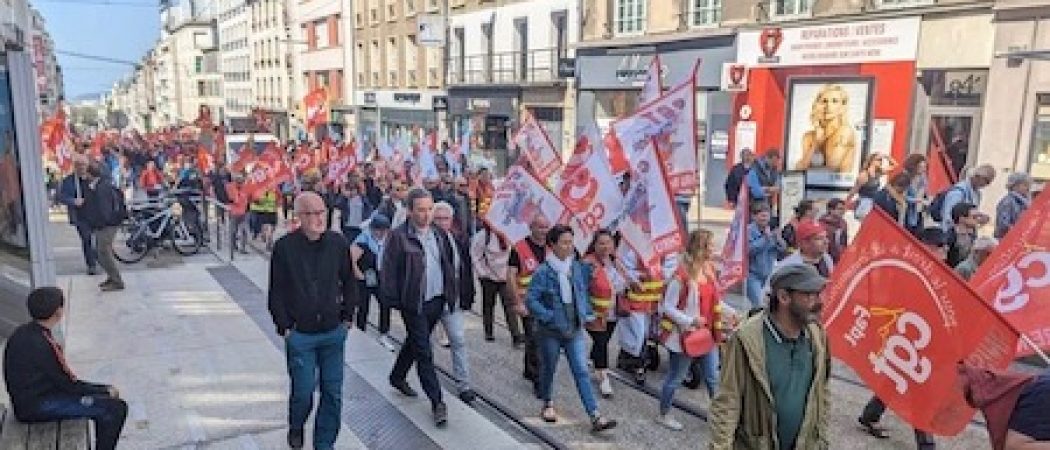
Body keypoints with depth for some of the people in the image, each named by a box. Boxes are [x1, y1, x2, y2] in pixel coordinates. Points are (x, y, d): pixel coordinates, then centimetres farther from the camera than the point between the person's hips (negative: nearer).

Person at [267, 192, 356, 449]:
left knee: (333, 394, 7)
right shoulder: (284, 247, -8)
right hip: (300, 334, -2)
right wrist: (284, 328, -4)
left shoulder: (338, 243, -2)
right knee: (303, 391, 4)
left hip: (334, 333, 2)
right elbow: (276, 293, -3)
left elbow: (349, 283, 10)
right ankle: (296, 429, 36)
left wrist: (345, 317, 7)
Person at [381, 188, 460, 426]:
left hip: (437, 301, 6)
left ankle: (397, 377, 47)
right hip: (414, 304, -6)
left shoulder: (439, 234, 5)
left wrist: (451, 294, 10)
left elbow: (449, 265, 14)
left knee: (415, 342, 24)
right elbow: (388, 271, -12)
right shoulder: (399, 237, -14)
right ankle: (437, 402, 6)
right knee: (423, 351, -1)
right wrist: (392, 299, -14)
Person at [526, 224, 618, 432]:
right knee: (549, 369, 15)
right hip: (551, 331, -4)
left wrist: (586, 314, 6)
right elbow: (531, 299, -16)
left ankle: (595, 417, -2)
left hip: (575, 330, 4)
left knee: (582, 372, 0)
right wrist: (550, 317, -20)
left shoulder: (577, 267, 2)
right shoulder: (543, 271, -15)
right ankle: (548, 404, 39)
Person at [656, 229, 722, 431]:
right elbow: (667, 307, -18)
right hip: (686, 335, -7)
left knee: (713, 377, 12)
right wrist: (690, 321, -22)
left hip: (708, 334, 7)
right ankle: (664, 415, 28)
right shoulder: (682, 276, -21)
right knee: (675, 378, 10)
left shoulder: (709, 269, 3)